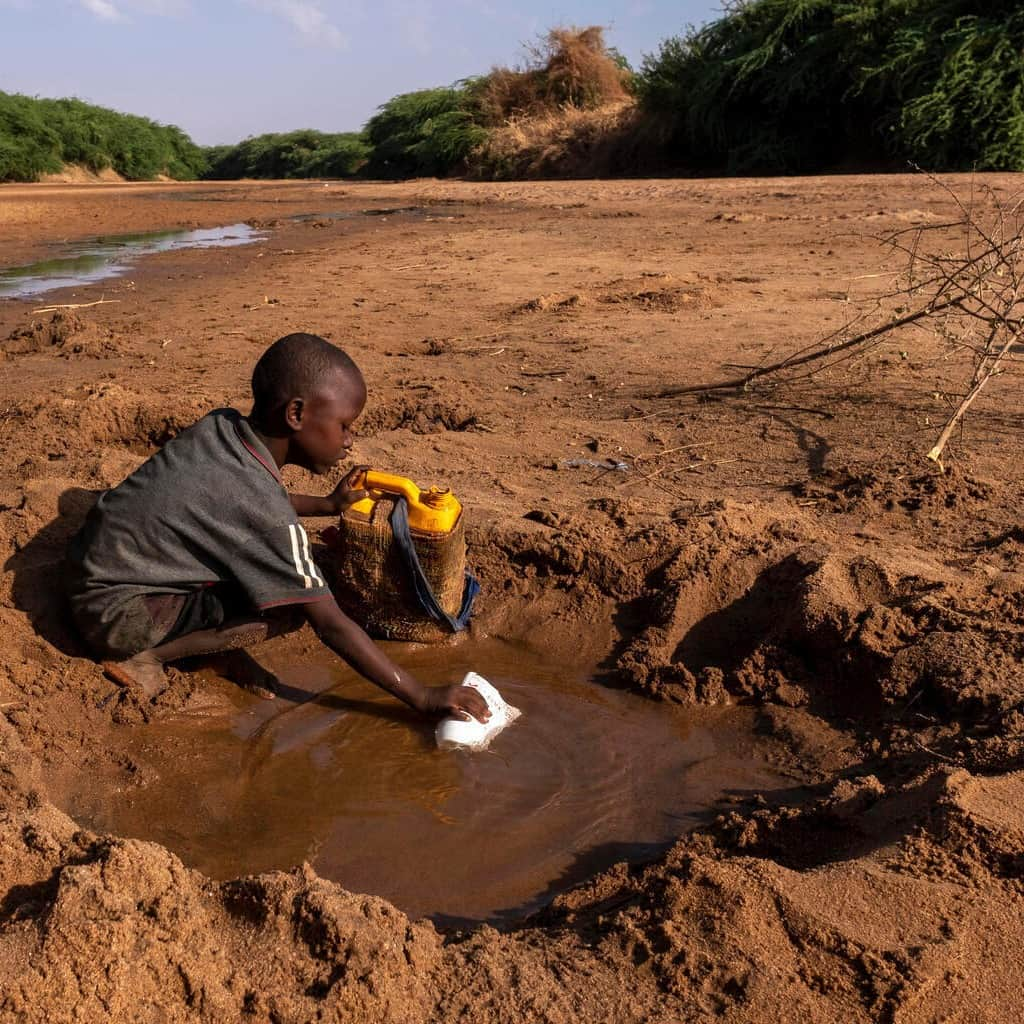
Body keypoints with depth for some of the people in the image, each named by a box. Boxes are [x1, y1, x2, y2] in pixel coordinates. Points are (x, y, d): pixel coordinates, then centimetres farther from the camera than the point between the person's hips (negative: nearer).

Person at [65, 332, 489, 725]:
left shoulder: (222, 426, -6)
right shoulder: (264, 510, -27)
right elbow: (331, 625, -24)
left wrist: (328, 505, 11)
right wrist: (423, 697, -19)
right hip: (114, 613, -8)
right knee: (287, 609, -19)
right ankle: (144, 656, -9)